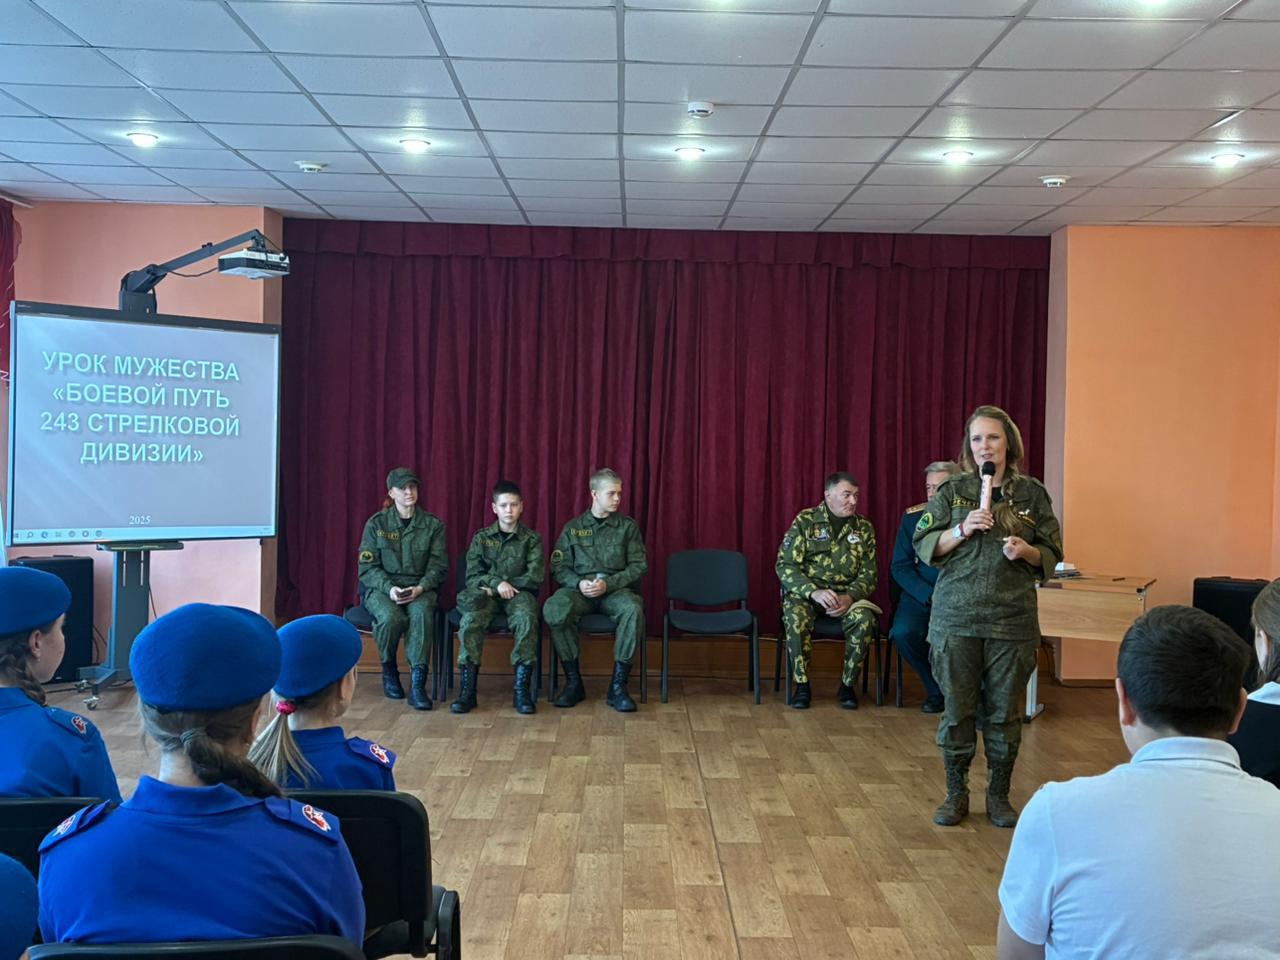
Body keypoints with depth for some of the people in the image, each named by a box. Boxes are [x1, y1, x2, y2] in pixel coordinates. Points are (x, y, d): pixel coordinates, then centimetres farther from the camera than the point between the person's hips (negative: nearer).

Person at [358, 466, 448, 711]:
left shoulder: (433, 524, 7)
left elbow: (438, 566, 3)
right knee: (391, 617, -34)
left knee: (421, 614, -35)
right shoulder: (376, 523, 5)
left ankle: (417, 684, -36)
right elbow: (367, 567, 0)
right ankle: (389, 671, -4)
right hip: (382, 588, 0)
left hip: (419, 588, 0)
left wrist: (419, 588, -17)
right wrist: (390, 589, -18)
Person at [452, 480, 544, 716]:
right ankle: (468, 690, -28)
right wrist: (498, 583, -16)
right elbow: (472, 576, 3)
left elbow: (535, 578, -1)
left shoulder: (532, 539, 8)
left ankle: (521, 690, -31)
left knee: (526, 619, -36)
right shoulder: (481, 537, 11)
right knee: (471, 620, -33)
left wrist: (498, 584, -8)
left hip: (518, 593, -1)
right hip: (487, 594, 1)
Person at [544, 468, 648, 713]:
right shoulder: (572, 528, 12)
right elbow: (558, 567, 8)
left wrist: (607, 584, -12)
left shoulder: (627, 526, 10)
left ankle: (618, 686, -27)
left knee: (633, 609, -37)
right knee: (552, 609, -33)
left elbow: (638, 566, 3)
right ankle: (573, 681, -19)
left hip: (615, 589, -1)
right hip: (579, 589, 1)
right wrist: (578, 583, -13)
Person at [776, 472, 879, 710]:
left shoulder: (864, 528, 8)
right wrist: (814, 592, -22)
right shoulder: (805, 521, -1)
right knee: (796, 619, -35)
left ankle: (848, 685, -11)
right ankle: (802, 684, -15)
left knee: (865, 619, -30)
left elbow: (868, 574, 5)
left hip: (847, 593, 2)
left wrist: (850, 597, -16)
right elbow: (785, 565, -7)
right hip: (806, 590, -2)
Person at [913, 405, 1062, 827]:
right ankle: (956, 794, 19)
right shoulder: (952, 491, 4)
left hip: (1012, 619, 0)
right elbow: (924, 546, 2)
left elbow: (1051, 554, 8)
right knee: (957, 709, 4)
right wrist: (963, 529, -14)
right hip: (957, 615, 0)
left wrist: (1026, 551, -13)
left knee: (1004, 712, 8)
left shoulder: (1032, 494, 5)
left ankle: (999, 795, 23)